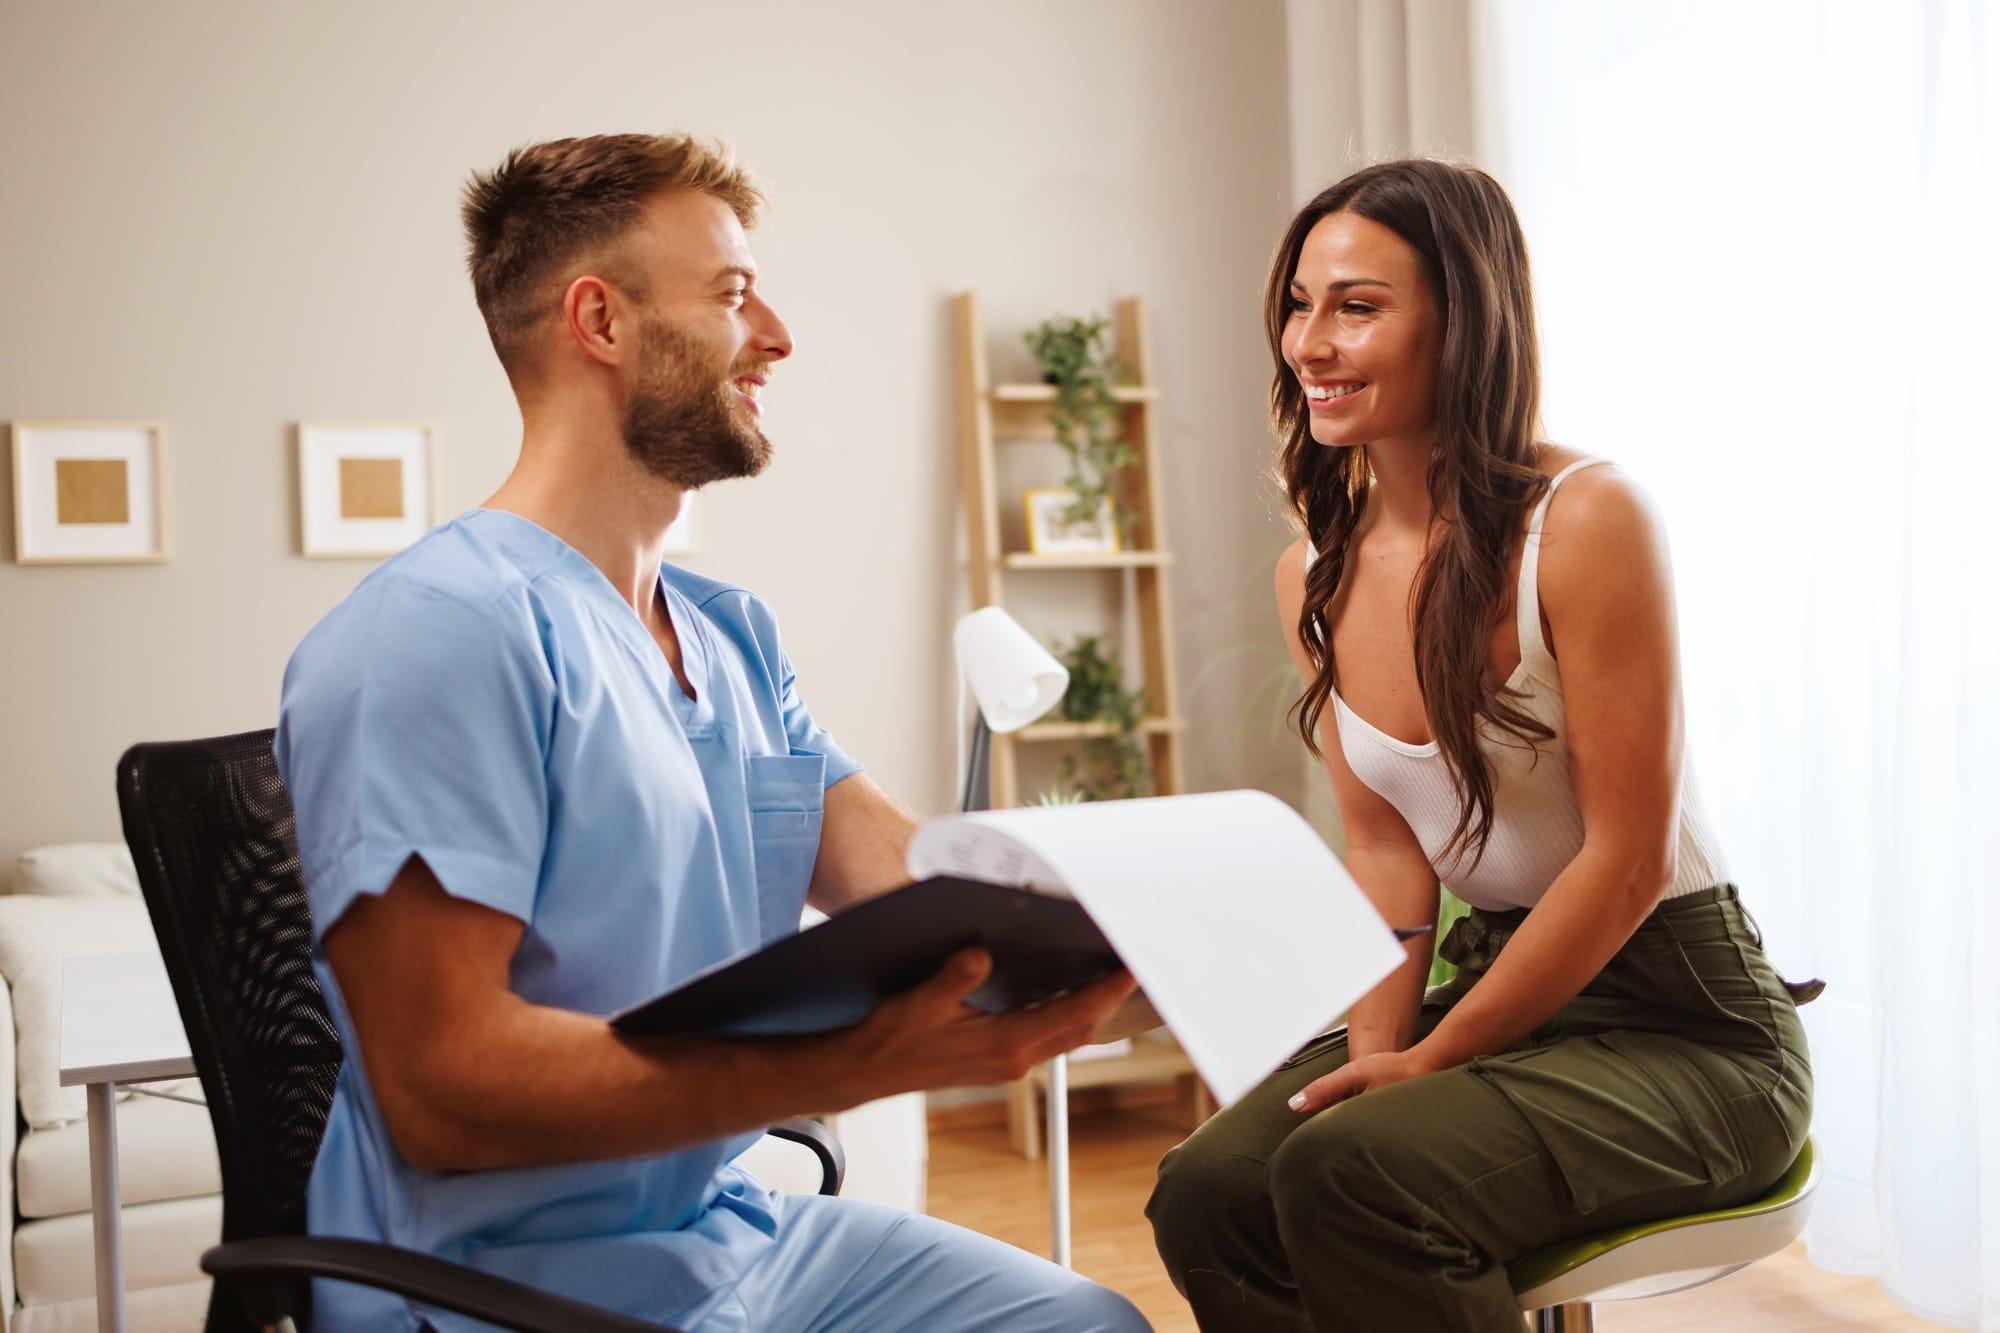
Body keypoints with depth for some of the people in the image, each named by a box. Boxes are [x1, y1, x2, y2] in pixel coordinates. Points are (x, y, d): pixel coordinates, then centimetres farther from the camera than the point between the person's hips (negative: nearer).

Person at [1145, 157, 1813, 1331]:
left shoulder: (1588, 521, -18)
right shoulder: (1314, 580, 3)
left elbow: (1627, 861, -16)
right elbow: (1385, 848, 6)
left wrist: (1433, 1058, -13)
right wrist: (1378, 1046, -10)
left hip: (1683, 1021, -6)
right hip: (1487, 978, 6)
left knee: (1345, 1173, -28)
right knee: (1204, 1194, -15)